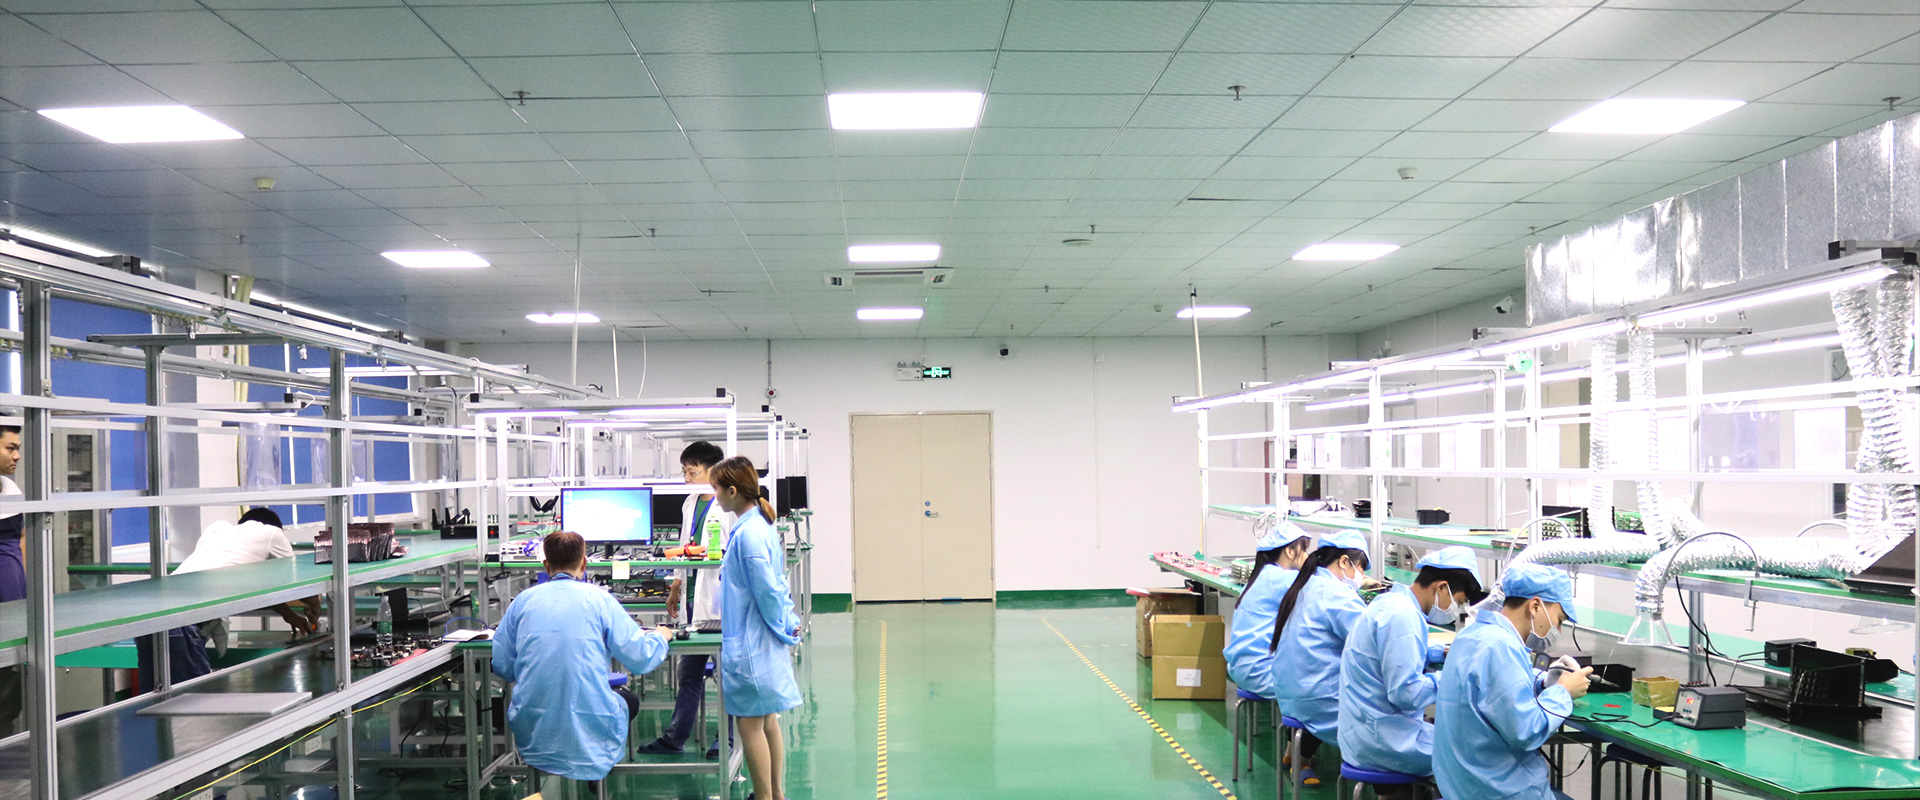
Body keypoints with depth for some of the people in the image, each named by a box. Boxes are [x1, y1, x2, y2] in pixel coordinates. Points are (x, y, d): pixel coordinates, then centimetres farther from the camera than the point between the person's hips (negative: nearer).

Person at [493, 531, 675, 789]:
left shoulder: (522, 601, 4)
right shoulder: (599, 599, -4)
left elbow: (501, 666, 8)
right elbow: (640, 659, -5)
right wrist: (660, 637, 16)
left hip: (531, 731, 3)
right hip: (590, 730, -3)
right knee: (629, 701, 29)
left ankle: (551, 777, 19)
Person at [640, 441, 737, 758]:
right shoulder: (690, 504, 15)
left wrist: (710, 554, -24)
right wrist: (677, 586, 24)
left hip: (721, 598, -8)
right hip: (695, 598, 8)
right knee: (688, 671, 13)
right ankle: (674, 737, 20)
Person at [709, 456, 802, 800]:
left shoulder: (747, 534, -21)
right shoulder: (762, 525, 10)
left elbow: (767, 591, -21)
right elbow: (774, 585, 15)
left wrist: (782, 629, -9)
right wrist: (787, 624, 17)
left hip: (750, 644, -10)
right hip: (763, 641, 10)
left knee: (751, 723, -1)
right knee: (767, 720, 17)